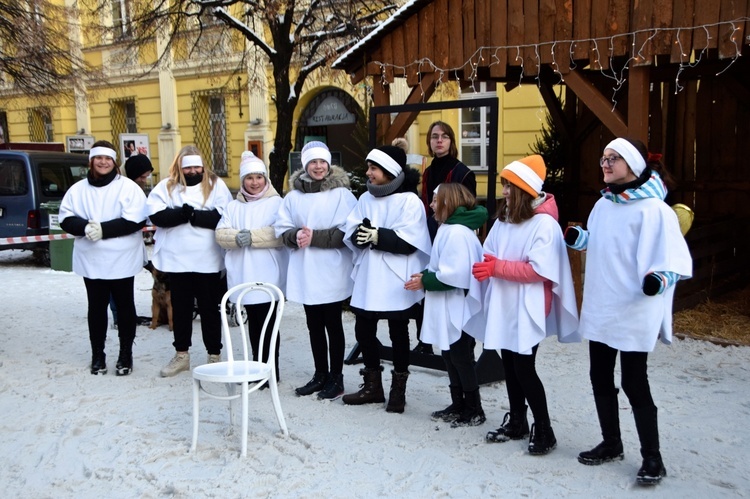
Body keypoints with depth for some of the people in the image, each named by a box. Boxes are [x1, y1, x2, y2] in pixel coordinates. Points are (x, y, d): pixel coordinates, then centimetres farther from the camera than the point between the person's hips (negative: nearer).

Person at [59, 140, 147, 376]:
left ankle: (126, 353, 19)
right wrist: (85, 227, -18)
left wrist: (103, 229, -20)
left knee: (124, 306, 7)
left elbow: (135, 220, -15)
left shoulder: (128, 187, -5)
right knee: (96, 307, 10)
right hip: (91, 260, 3)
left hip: (122, 260, -3)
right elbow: (66, 219, 3)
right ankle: (97, 354, 21)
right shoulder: (78, 189, 7)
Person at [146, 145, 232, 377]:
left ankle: (215, 355, 19)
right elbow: (157, 216, -9)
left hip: (208, 261, -2)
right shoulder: (165, 187, 6)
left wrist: (190, 214, -15)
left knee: (209, 308, 7)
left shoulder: (216, 185, 2)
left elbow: (223, 217, -12)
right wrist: (186, 213, -20)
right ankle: (181, 354, 26)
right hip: (176, 259, 2)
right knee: (180, 308, 13)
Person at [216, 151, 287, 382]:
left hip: (268, 275, -5)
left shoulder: (276, 203, 0)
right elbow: (221, 233, 4)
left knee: (268, 321, -1)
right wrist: (237, 237, -17)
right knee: (253, 320, 13)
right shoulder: (233, 206, 15)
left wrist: (252, 237, -18)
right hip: (243, 275, 5)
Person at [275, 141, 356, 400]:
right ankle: (320, 374, 27)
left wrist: (315, 237, -19)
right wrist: (296, 235, -16)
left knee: (333, 324, 5)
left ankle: (336, 378, 17)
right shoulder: (294, 195, 7)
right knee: (314, 325, 13)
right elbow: (282, 229, 5)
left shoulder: (341, 193, -6)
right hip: (304, 272, 4)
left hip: (331, 272, -4)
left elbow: (346, 232, -13)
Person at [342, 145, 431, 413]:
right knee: (363, 330, 11)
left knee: (398, 334, 8)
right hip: (367, 279, 6)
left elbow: (409, 242, -20)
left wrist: (378, 236, -22)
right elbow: (351, 232, 3)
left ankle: (398, 389, 23)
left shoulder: (409, 201, -9)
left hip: (396, 282, -6)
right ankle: (372, 386, 28)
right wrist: (361, 234, -19)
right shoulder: (366, 198, 11)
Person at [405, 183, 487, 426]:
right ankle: (458, 405, 28)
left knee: (461, 358, 2)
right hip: (448, 308, 10)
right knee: (450, 356, 16)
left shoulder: (457, 232, -20)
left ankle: (474, 410, 15)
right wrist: (427, 275, -1)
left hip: (458, 308, -10)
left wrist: (425, 281, -16)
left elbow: (456, 274, -26)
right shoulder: (448, 229, 12)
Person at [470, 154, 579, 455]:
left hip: (527, 309, -7)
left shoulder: (544, 223, -14)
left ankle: (544, 431, 14)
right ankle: (516, 422, 29)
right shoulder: (503, 219, 10)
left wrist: (499, 267, -24)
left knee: (524, 368, -2)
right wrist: (482, 267, -10)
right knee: (510, 366, 14)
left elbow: (540, 269, -21)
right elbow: (489, 255, 10)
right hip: (503, 306, 7)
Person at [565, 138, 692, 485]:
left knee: (634, 383, 2)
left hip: (634, 311, -7)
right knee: (600, 378, 15)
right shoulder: (603, 205, 8)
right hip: (600, 308, 8)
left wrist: (660, 279, -36)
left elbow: (674, 256, -18)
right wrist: (577, 238, 4)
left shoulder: (653, 209, -15)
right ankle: (611, 444, 33)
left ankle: (652, 458, 19)